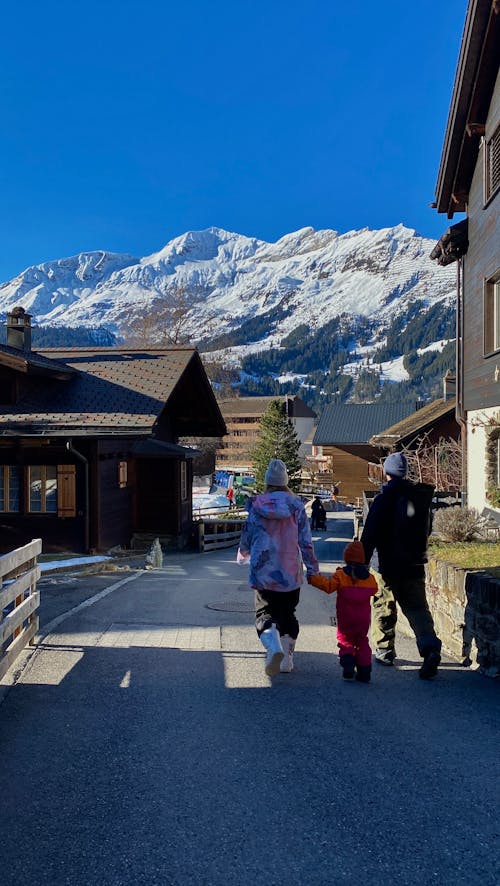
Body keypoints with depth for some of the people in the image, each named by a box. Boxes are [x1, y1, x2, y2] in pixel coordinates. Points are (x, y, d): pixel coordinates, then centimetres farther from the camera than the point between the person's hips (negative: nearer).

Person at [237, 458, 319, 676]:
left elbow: (247, 535, 3)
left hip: (263, 570, -1)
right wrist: (313, 569, 6)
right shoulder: (296, 505, -3)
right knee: (287, 614, 17)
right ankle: (287, 659, 17)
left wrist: (243, 555, 25)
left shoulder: (256, 505, -4)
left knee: (264, 611, 2)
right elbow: (306, 541, -3)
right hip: (291, 572, 2)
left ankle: (272, 643, -28)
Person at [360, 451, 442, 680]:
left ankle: (384, 650, 20)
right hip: (415, 565, 4)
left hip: (388, 565, -4)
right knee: (417, 608, 5)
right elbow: (427, 529, 17)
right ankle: (430, 648, -13)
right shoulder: (421, 496, 4)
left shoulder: (382, 500, -12)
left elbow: (369, 536, -14)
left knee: (383, 609, 12)